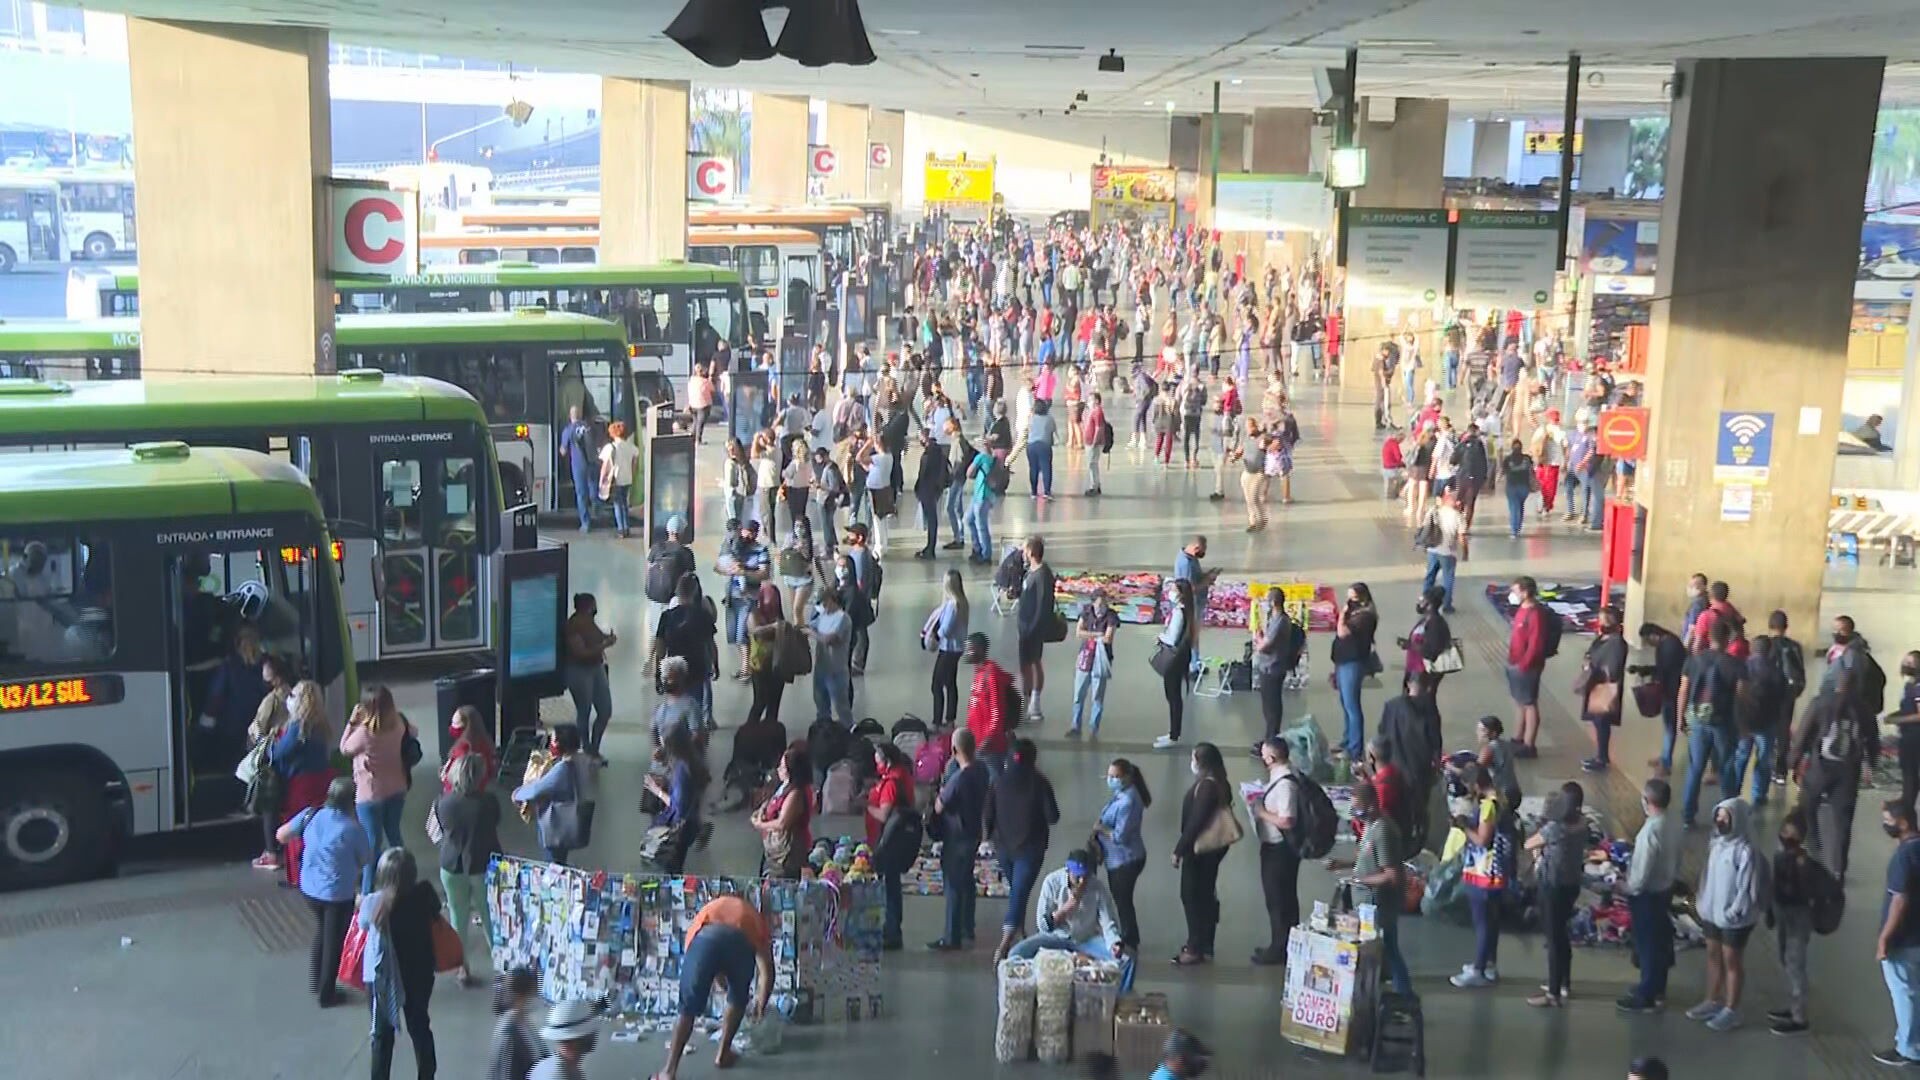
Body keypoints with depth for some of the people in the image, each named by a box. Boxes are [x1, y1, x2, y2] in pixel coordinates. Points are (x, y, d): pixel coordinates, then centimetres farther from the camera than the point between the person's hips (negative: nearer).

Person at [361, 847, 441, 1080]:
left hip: (382, 977, -2)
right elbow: (435, 915, 4)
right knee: (420, 1027, 20)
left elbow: (363, 925, 0)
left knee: (383, 1035, 13)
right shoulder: (425, 895, -17)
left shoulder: (372, 904, -22)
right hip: (419, 974, 2)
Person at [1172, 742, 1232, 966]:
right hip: (1212, 847, 10)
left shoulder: (1206, 786, -23)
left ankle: (1196, 949, 8)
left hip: (1199, 849, -9)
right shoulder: (1219, 784, 6)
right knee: (1206, 895, 17)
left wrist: (1179, 850, -18)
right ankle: (1204, 945, 27)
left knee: (1192, 896, 1)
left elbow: (1195, 821, -25)